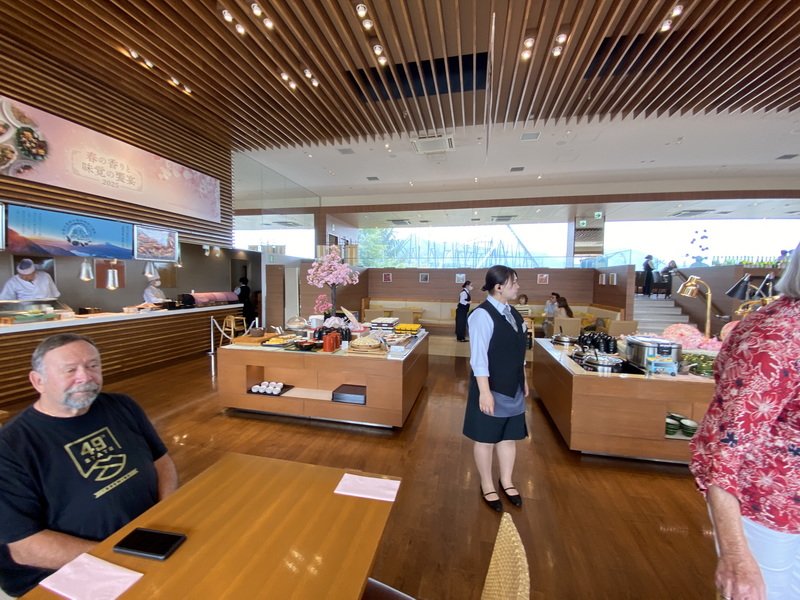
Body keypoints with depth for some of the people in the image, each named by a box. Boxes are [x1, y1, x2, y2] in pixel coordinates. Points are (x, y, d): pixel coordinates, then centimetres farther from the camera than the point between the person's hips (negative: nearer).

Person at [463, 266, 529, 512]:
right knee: (486, 439, 11)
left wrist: (524, 379, 17)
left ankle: (506, 481, 41)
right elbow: (478, 357, -21)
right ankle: (487, 486, 32)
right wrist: (484, 391, -22)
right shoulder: (483, 315, -20)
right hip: (491, 389, -8)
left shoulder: (513, 313, 5)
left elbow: (518, 351, 13)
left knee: (509, 437, 20)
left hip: (513, 388, 8)